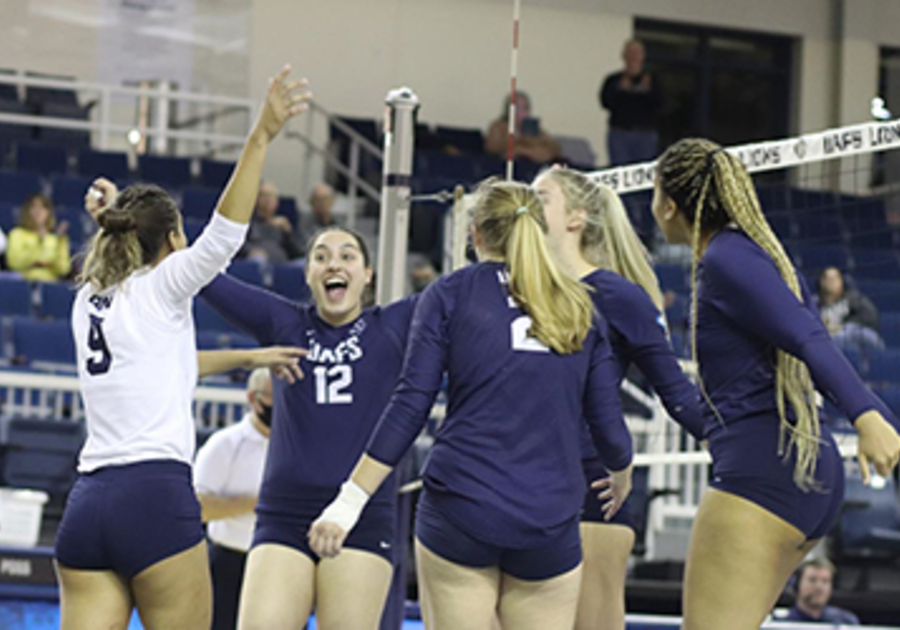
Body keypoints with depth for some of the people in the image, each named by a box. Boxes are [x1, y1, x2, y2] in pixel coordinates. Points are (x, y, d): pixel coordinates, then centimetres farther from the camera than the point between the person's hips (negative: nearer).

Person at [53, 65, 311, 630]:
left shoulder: (89, 301, 20)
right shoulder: (159, 287, 1)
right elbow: (224, 233, -14)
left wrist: (247, 358, 42)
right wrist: (262, 137, -18)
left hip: (87, 503, 6)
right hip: (155, 497, -6)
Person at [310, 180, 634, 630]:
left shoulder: (449, 295, 5)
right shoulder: (577, 306, 12)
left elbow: (409, 406, -3)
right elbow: (606, 420, 12)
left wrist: (350, 502, -3)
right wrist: (622, 476, 35)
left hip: (460, 509, -2)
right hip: (550, 525, 2)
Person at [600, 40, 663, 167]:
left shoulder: (651, 79, 10)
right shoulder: (613, 81, 7)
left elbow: (659, 102, -1)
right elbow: (605, 102, -5)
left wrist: (648, 90, -18)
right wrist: (622, 89, -15)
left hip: (646, 136, 1)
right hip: (619, 135, -1)